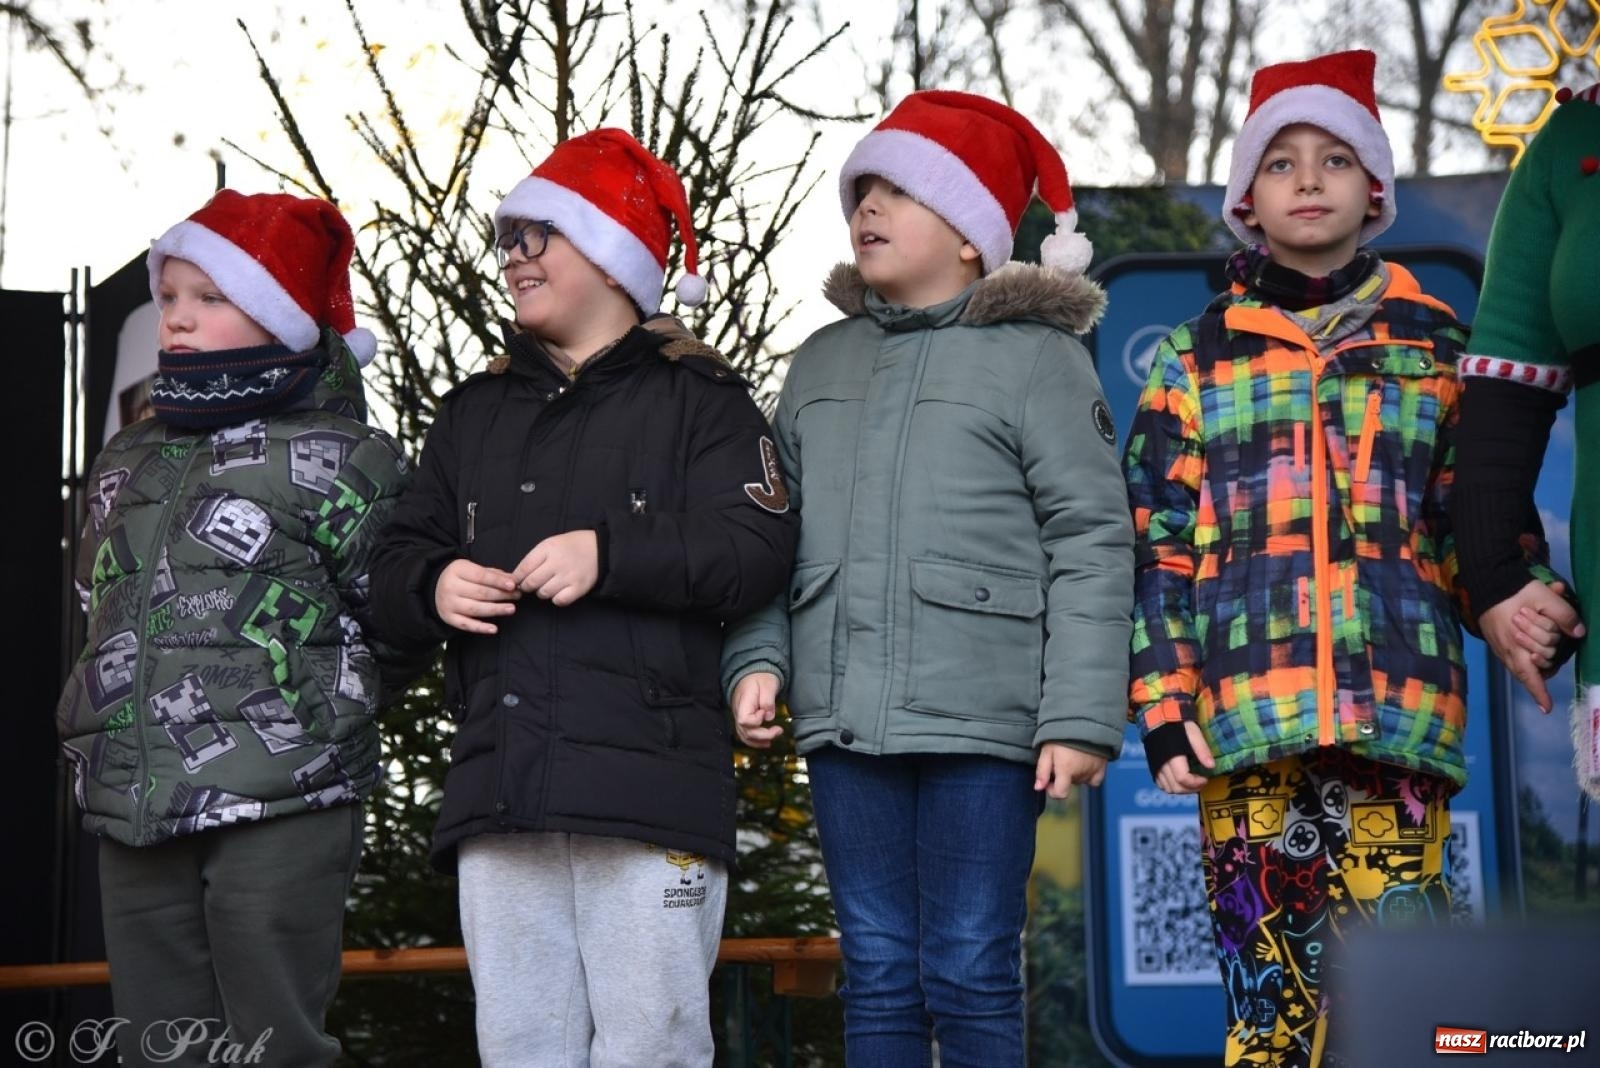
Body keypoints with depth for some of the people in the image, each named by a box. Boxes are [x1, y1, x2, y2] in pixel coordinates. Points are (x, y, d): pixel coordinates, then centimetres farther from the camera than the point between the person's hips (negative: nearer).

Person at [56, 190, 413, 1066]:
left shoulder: (337, 459, 0)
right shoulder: (127, 461, 19)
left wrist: (308, 700, -2)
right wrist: (103, 714, 16)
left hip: (283, 807, -6)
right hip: (136, 816, 6)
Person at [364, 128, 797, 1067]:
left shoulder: (694, 395, 6)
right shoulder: (474, 413, 23)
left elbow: (758, 548, -7)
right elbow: (394, 568, 21)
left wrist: (611, 554, -16)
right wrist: (433, 587, -2)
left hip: (649, 793, -5)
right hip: (497, 796, 5)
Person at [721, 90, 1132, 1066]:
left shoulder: (1036, 356, 0)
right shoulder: (822, 362, 17)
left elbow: (1091, 544, -6)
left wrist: (1080, 719, -13)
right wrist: (758, 658, 3)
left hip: (981, 725, -5)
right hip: (845, 725, 5)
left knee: (972, 978, -4)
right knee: (878, 977, 7)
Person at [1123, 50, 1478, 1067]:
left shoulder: (1432, 344, 15)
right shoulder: (1196, 360, 14)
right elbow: (1161, 544, 9)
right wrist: (1164, 704, 0)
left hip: (1395, 710, 0)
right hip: (1245, 714, 0)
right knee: (1267, 974, -3)